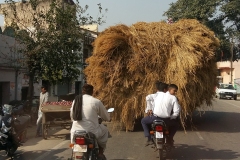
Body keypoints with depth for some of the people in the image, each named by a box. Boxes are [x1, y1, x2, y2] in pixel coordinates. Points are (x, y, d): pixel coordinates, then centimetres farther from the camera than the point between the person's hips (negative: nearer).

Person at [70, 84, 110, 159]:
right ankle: (100, 152, 22)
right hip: (91, 132, -4)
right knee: (104, 130, 23)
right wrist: (108, 119, 29)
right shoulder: (96, 101, -6)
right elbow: (107, 117, 5)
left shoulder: (75, 100, 7)